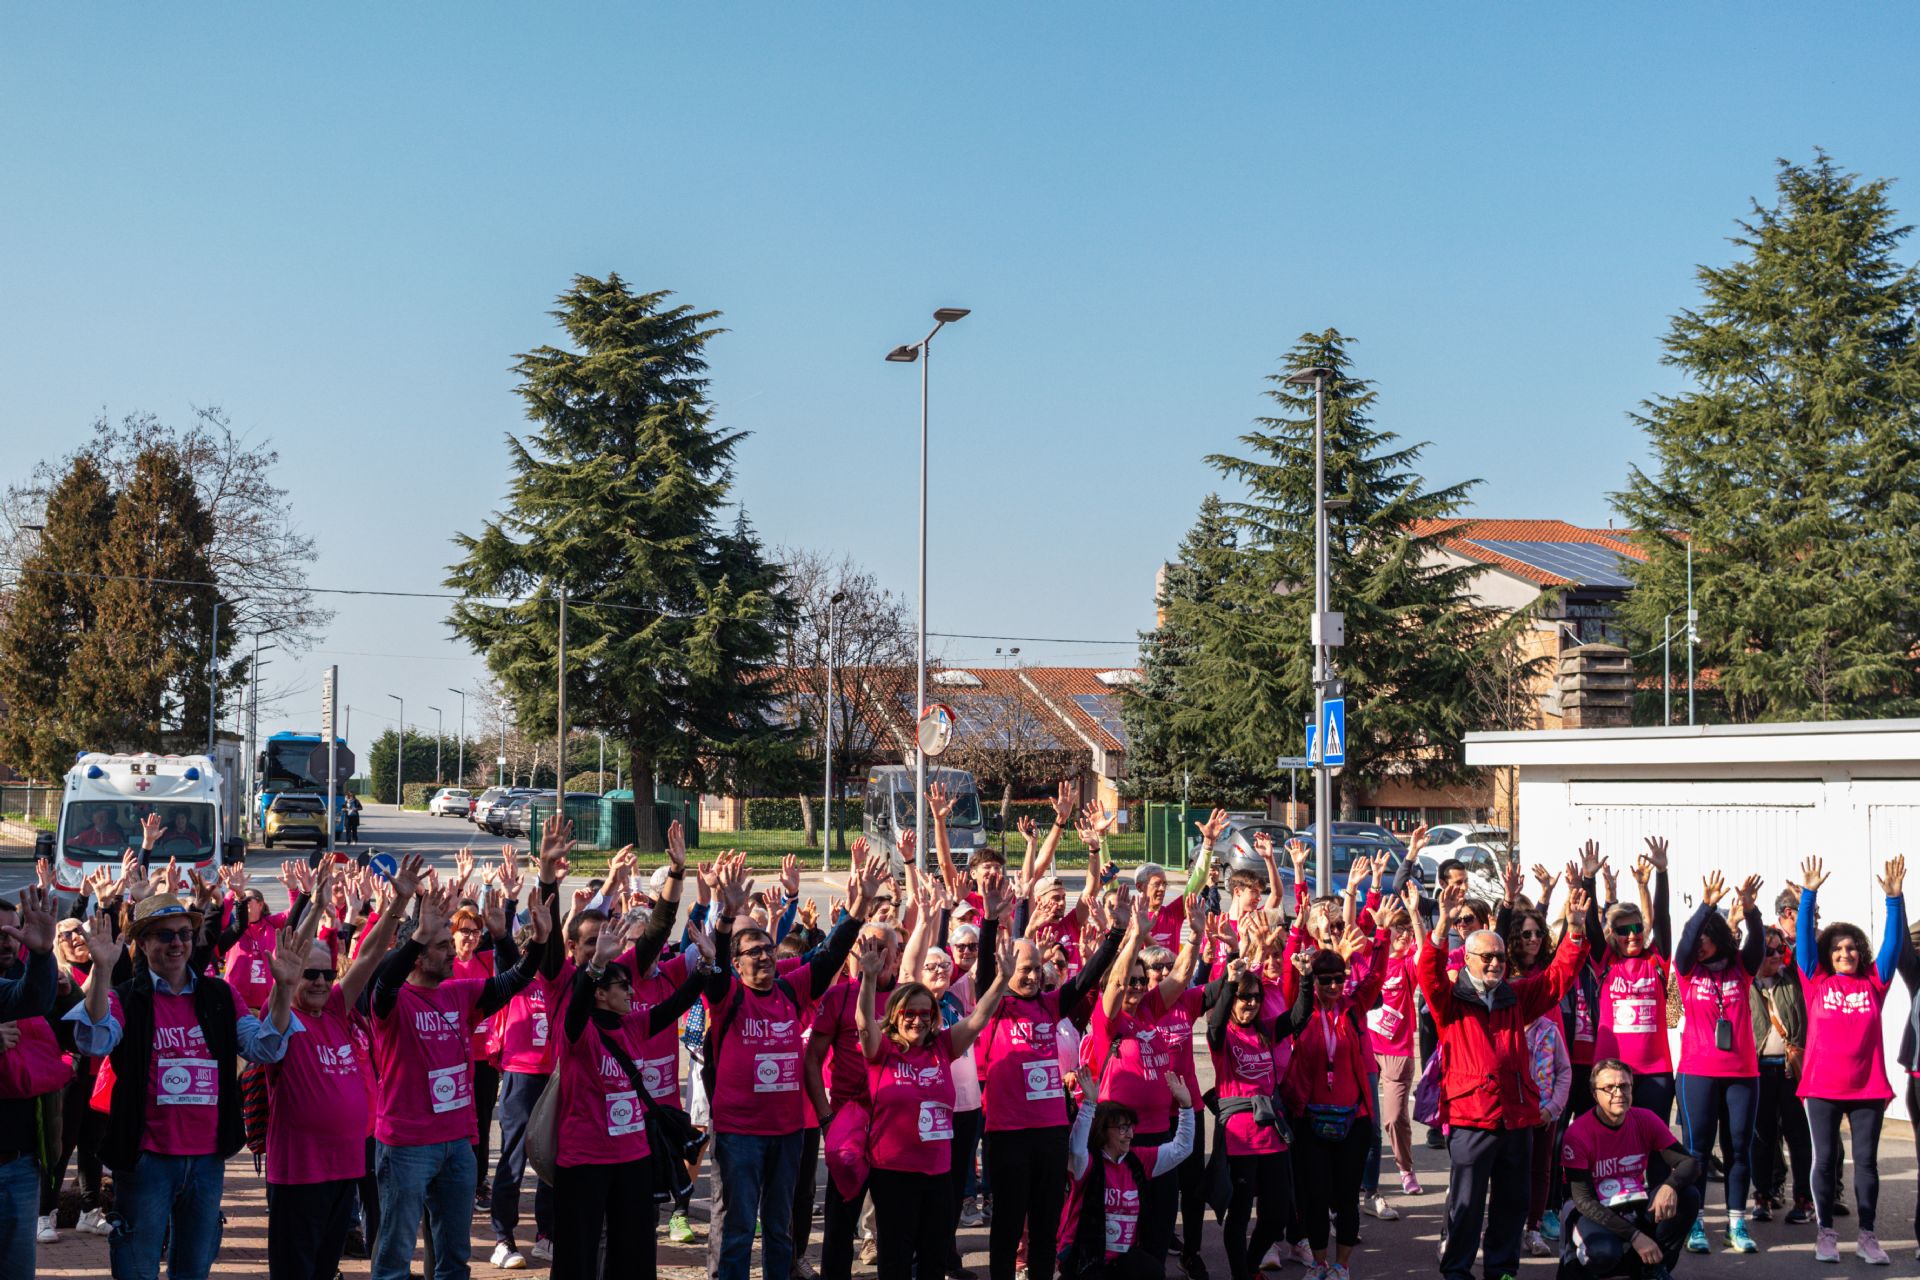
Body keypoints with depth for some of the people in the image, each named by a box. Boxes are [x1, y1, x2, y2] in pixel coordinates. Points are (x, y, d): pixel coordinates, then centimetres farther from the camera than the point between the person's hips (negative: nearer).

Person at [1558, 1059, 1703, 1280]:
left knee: (1688, 1196, -20)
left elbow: (1690, 1162, -8)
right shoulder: (1577, 1134, -19)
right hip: (1596, 1213, -5)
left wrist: (1671, 1186, -33)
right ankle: (1574, 1259, 0)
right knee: (1604, 1251, -37)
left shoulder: (1646, 1120, -6)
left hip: (1638, 1208, 5)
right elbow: (1583, 1201, -20)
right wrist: (1635, 1236, -28)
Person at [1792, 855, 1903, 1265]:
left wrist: (1893, 896, -9)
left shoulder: (1873, 982, 7)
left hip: (1868, 1085, 1)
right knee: (1825, 1158, 3)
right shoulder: (1816, 980, 5)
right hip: (1823, 1086, -1)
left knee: (1866, 1159, 5)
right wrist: (1809, 894, -11)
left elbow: (1894, 940, 1)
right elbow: (1805, 936, -2)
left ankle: (1867, 1234, 11)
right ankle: (1826, 1232, 11)